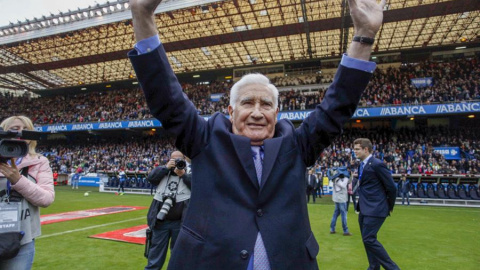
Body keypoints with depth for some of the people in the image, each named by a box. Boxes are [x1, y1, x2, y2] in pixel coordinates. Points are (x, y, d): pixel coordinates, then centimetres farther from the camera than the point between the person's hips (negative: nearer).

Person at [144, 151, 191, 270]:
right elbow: (150, 178, -3)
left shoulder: (189, 172, 4)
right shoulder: (163, 171, 11)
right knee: (156, 249, 13)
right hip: (160, 220, 2)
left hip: (180, 221, -2)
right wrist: (166, 167, -9)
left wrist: (183, 174, -13)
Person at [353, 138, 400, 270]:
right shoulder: (361, 164, 10)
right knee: (367, 239, 15)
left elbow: (392, 187, -11)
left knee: (369, 239, -10)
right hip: (364, 208, 9)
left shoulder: (377, 164, -16)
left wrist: (390, 207, -2)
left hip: (375, 209, -9)